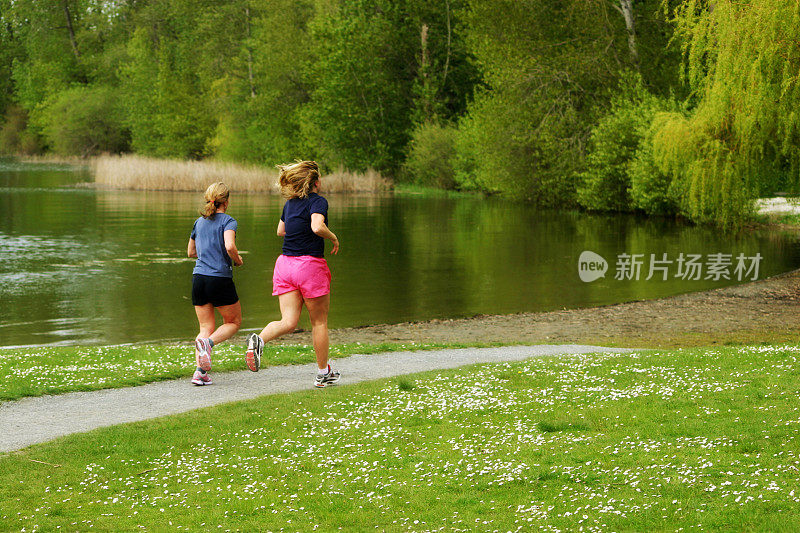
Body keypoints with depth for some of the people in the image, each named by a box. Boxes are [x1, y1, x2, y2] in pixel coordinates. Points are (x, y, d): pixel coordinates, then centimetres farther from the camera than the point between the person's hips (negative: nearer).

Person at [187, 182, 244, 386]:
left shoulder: (199, 222, 13)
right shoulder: (228, 221, -5)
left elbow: (191, 252, 23)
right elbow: (229, 246, -21)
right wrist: (237, 260, -2)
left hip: (199, 278, 5)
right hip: (220, 278, -5)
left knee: (206, 327, 10)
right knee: (233, 322, 13)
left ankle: (200, 371, -7)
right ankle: (208, 343, -15)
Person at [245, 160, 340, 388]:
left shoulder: (290, 203, 13)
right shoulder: (318, 201, -8)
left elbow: (281, 230, 27)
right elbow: (317, 226, -26)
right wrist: (334, 238, -9)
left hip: (285, 264, 6)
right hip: (311, 265, -5)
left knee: (288, 322, -2)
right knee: (319, 322, 10)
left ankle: (259, 340, -32)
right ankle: (323, 373, 18)